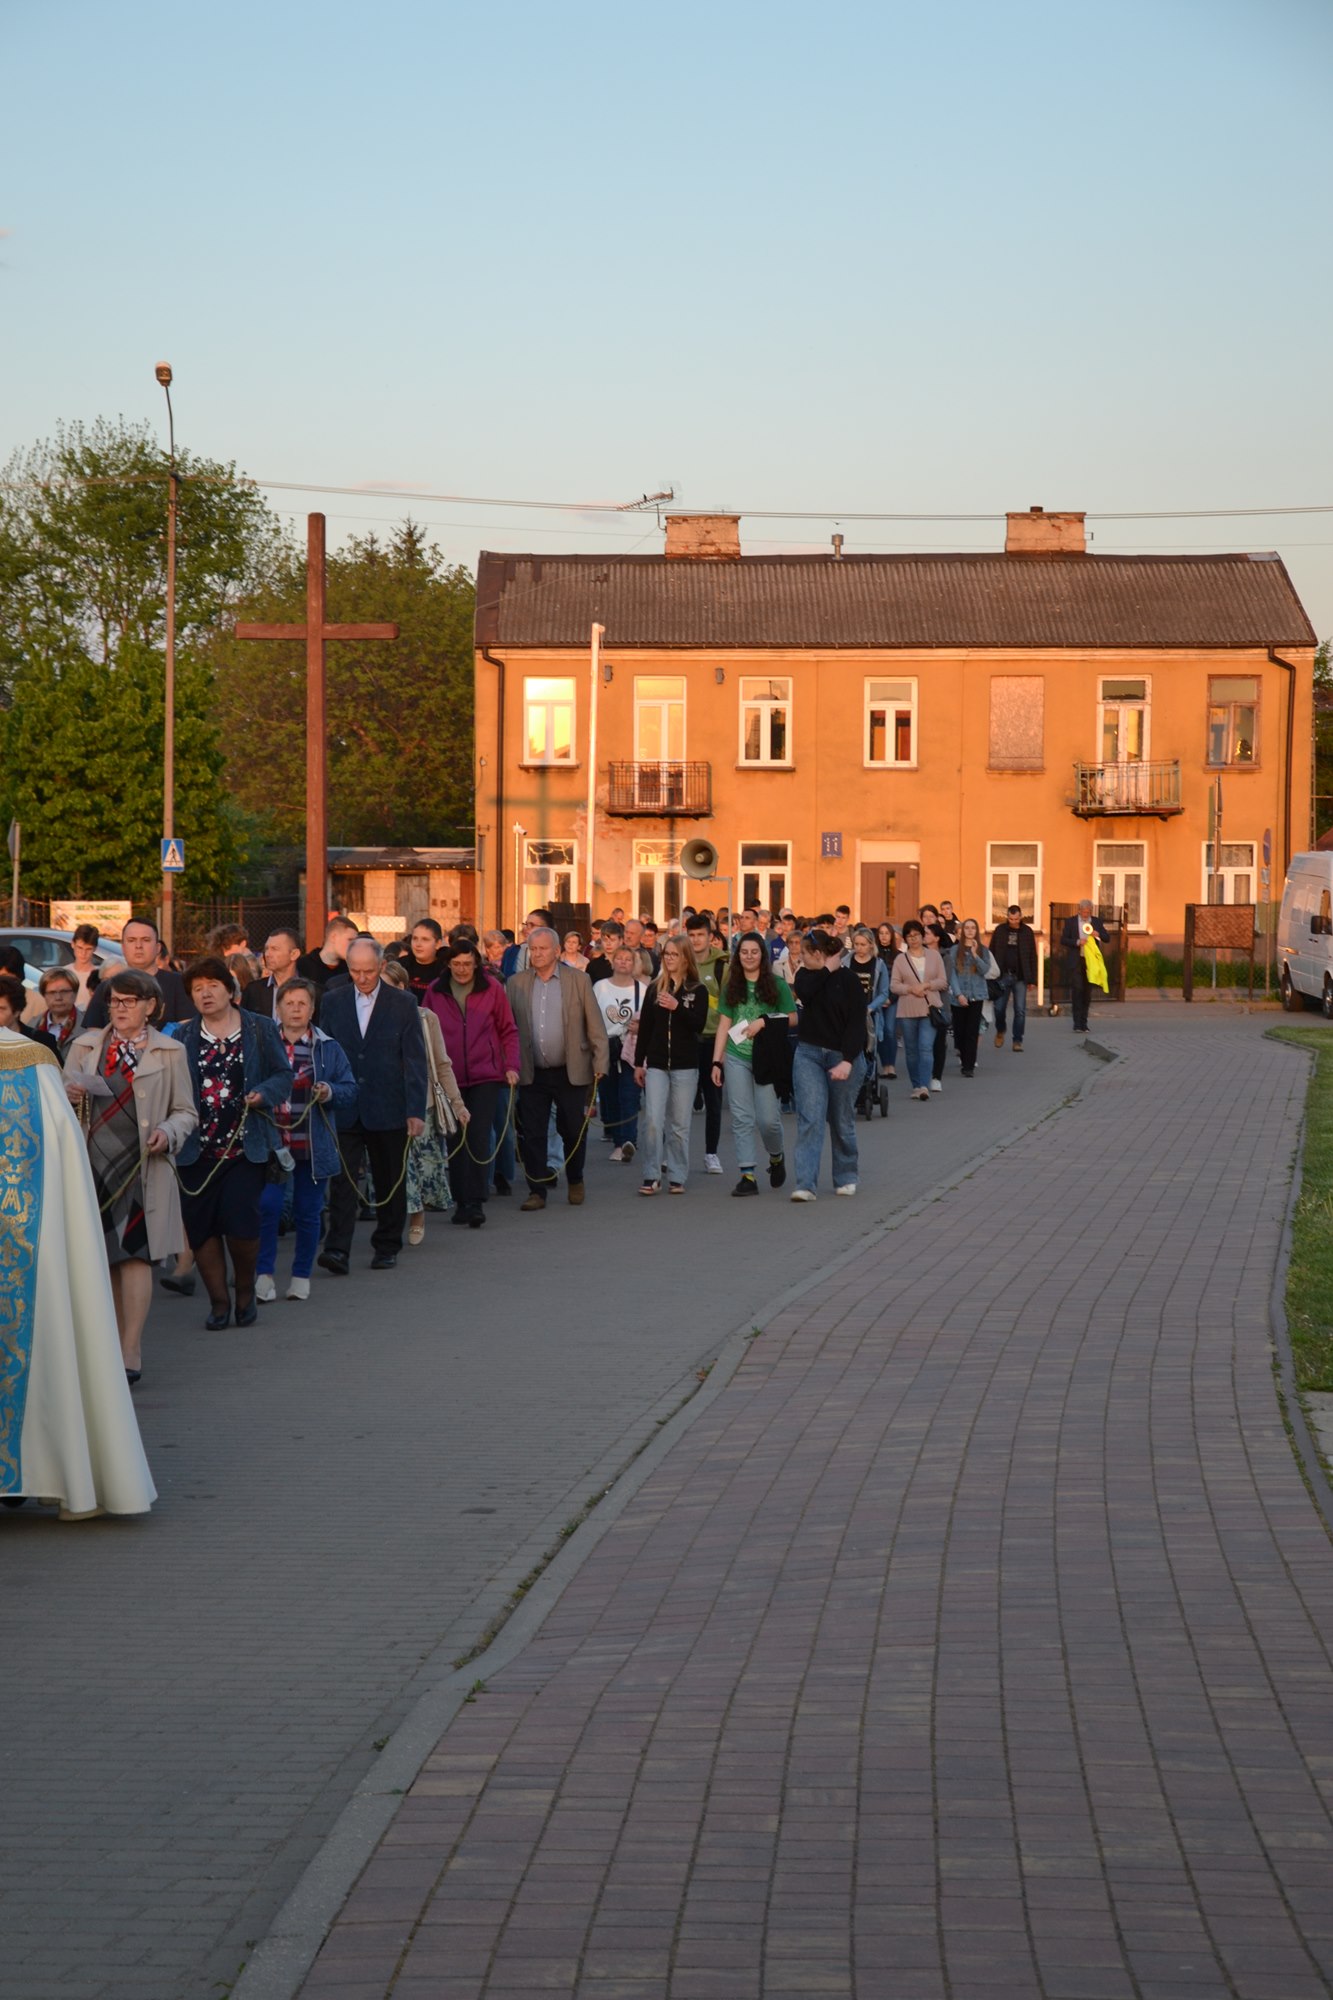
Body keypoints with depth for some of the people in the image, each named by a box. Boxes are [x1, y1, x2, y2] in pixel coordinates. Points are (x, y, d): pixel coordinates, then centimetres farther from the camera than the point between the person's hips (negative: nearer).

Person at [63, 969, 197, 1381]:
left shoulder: (169, 1052, 7)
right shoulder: (84, 1046, 13)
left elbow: (186, 1112, 8)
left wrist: (167, 1133, -13)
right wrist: (70, 1096, -9)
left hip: (141, 1166, -3)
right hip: (93, 1163, 3)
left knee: (134, 1254, -11)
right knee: (104, 1258, 6)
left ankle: (130, 1357, -12)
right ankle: (116, 1344, 15)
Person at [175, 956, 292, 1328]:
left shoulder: (260, 1029, 6)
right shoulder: (183, 1037, 8)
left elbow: (283, 1075, 8)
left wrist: (263, 1094, -12)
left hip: (245, 1146, -2)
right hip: (197, 1149, 2)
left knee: (240, 1222, -11)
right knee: (200, 1226, 0)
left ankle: (245, 1290, 15)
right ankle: (219, 1301, 15)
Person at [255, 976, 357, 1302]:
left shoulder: (328, 1049, 7)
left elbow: (350, 1091, 6)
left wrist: (330, 1092, -14)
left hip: (313, 1147, 1)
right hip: (271, 1142, -1)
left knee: (308, 1213, 7)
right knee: (267, 1205, -12)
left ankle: (301, 1276, 20)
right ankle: (264, 1275, -2)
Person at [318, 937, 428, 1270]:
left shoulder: (403, 1004, 0)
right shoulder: (333, 1002, 6)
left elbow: (415, 1060, -1)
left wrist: (416, 1110, -7)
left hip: (388, 1109, -1)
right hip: (344, 1110, 1)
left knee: (390, 1183, 9)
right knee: (343, 1180, -8)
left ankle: (387, 1247, 22)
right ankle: (337, 1250, -14)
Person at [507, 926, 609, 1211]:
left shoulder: (578, 980, 0)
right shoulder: (516, 984, 5)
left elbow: (594, 1025, -1)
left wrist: (600, 1063, -8)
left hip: (571, 1072, -1)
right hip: (532, 1073, 1)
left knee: (574, 1132, 8)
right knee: (532, 1134, 0)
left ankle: (575, 1182, 30)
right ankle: (537, 1191, 7)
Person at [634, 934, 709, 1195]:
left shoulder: (698, 991, 1)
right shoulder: (654, 989, 8)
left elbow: (699, 1025, -9)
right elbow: (644, 1028, 10)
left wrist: (677, 1007, -24)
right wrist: (638, 1063, 9)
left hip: (685, 1066, -1)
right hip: (656, 1064, 1)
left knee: (679, 1125, 3)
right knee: (652, 1121, -8)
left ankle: (677, 1177, 10)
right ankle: (651, 1176, -3)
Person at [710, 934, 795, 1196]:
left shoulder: (777, 985, 2)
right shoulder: (732, 987, 9)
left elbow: (793, 1018, 3)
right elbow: (724, 1025, 9)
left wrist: (764, 1021, -12)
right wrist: (716, 1061, 4)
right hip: (736, 1058, 2)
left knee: (767, 1119, -4)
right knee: (741, 1118, -2)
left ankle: (776, 1156, 26)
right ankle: (747, 1175, -1)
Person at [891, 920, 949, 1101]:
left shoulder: (934, 955, 6)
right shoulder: (900, 959, 5)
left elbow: (943, 982, 4)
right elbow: (894, 985, 1)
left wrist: (926, 985, -12)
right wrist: (911, 988, -14)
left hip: (929, 1009, -1)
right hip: (907, 1011, 2)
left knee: (926, 1048, -13)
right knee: (911, 1050, 6)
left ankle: (924, 1086, -20)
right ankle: (916, 1086, 17)